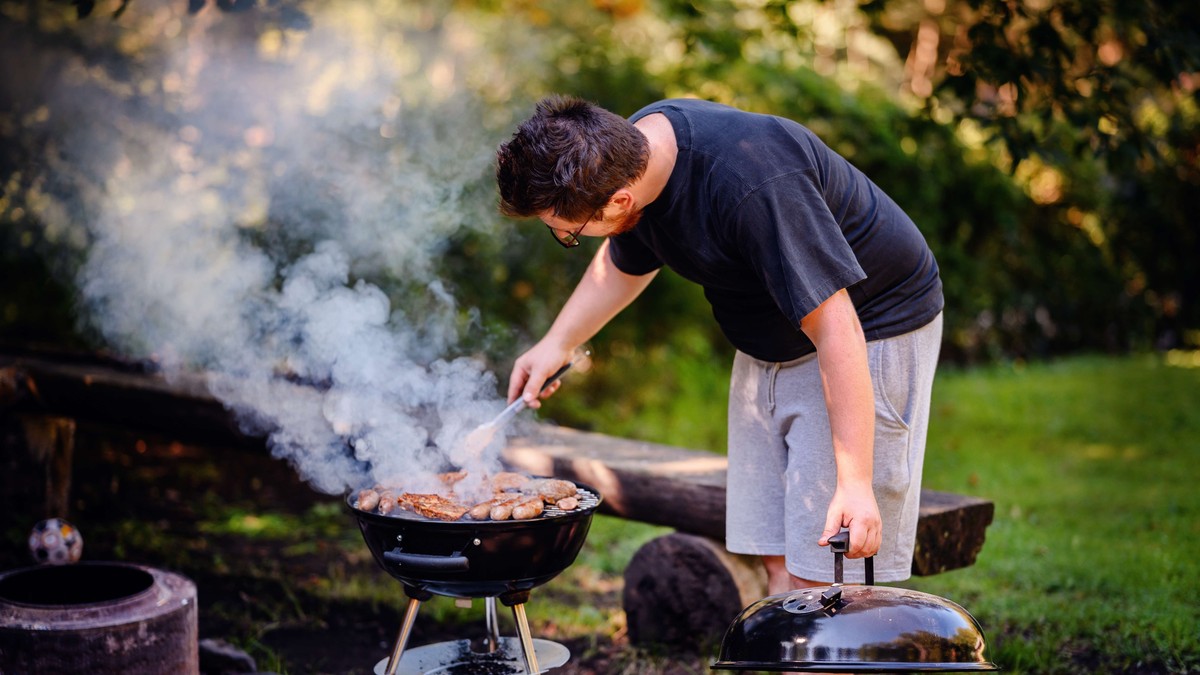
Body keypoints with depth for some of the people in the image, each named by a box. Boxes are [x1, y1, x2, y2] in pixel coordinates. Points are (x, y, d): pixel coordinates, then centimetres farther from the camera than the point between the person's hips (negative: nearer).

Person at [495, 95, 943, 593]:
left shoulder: (750, 187, -36)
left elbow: (837, 331, -32)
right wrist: (556, 343, 8)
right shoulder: (629, 148, -9)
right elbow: (624, 264, 15)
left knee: (821, 576, -11)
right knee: (780, 562, 6)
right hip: (772, 345, 8)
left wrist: (854, 482, -32)